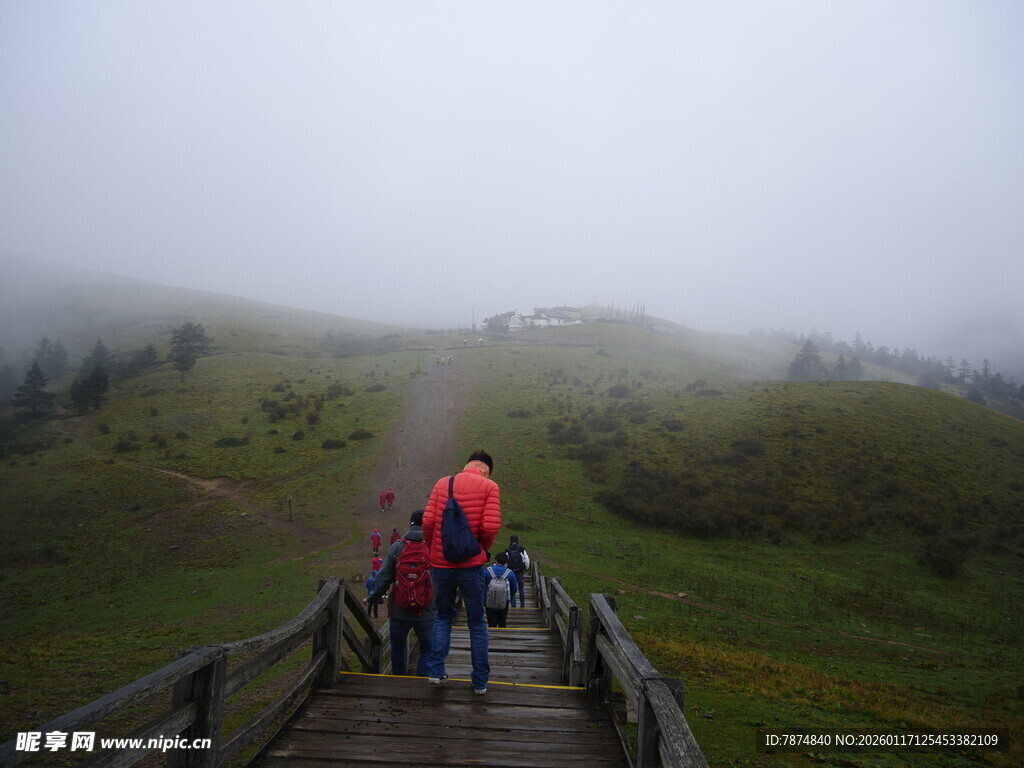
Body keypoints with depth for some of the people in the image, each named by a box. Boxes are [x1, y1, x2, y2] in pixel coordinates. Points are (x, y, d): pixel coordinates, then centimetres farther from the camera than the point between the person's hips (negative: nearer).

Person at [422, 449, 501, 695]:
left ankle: (435, 671, 17)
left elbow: (428, 521, -4)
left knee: (443, 615, 23)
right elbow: (491, 527, -15)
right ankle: (480, 681, 19)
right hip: (471, 565, -2)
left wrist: (433, 550, 11)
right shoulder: (489, 486, -6)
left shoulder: (442, 483, 3)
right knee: (477, 622, 13)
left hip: (441, 563, 2)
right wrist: (483, 548, 4)